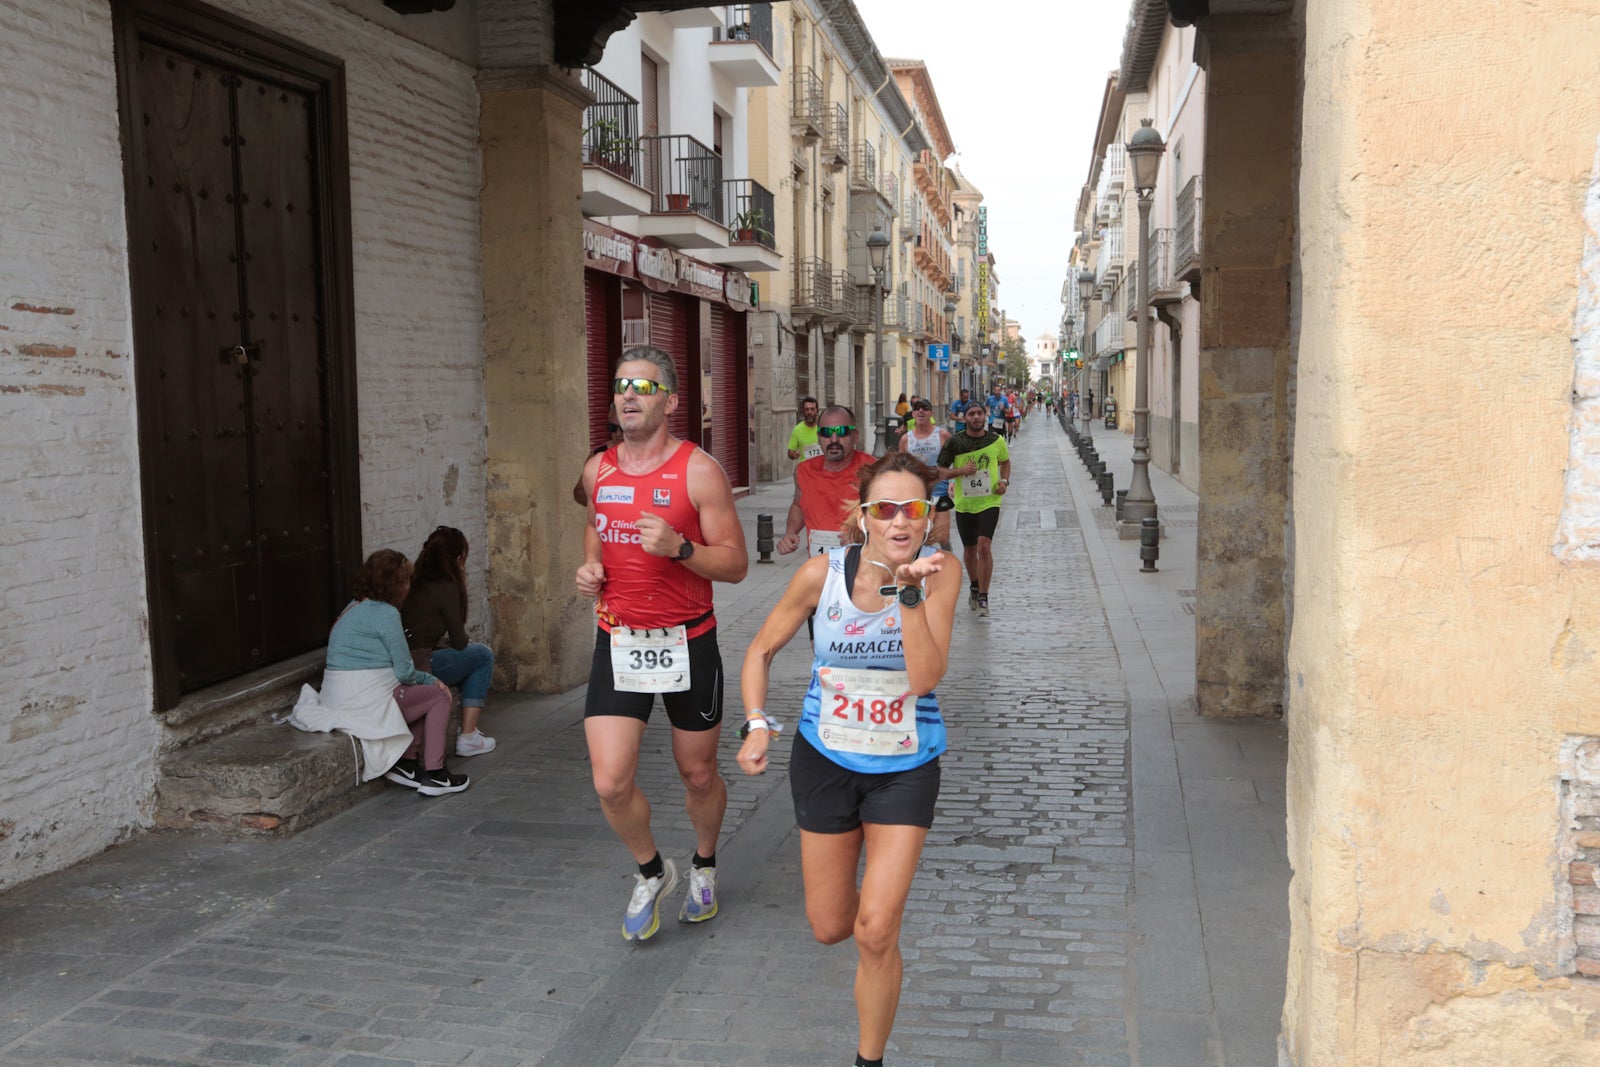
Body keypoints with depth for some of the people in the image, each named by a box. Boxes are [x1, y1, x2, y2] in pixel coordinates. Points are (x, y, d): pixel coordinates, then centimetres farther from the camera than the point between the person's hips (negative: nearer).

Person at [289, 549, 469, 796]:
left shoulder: (355, 608, 16)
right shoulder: (385, 613, -15)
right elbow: (404, 671, -14)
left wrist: (427, 679, 8)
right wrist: (429, 680, 9)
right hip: (365, 700, -10)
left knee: (428, 691, 19)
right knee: (438, 696, 3)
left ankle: (405, 761, 14)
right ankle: (433, 775, 2)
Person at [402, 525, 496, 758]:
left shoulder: (415, 580, 12)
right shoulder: (446, 587, -11)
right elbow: (459, 641, -3)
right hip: (418, 667, -8)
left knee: (475, 650, 25)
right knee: (483, 654, 10)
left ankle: (468, 729, 26)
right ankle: (467, 737, 7)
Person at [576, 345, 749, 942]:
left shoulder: (699, 471, -10)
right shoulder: (597, 469, 5)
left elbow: (735, 564, -9)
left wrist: (678, 547, -27)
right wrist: (590, 566, 4)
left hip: (685, 642, -3)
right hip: (617, 644, 3)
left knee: (698, 774, 12)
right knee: (610, 783, -6)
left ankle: (704, 865, 43)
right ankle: (652, 872, 24)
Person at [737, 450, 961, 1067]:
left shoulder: (941, 572, -16)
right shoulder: (822, 574, -14)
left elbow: (926, 677, -23)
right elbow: (762, 650, 0)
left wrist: (909, 592, -31)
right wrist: (757, 723, -13)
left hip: (905, 767, -1)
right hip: (826, 760, 2)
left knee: (876, 933, -7)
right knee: (829, 929, 13)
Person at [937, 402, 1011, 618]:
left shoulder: (996, 440, 0)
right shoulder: (955, 442, -4)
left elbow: (1005, 462, 19)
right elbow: (941, 471, -1)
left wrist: (1004, 481, 1)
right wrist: (961, 470, -18)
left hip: (989, 501, -2)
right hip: (964, 503, 2)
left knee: (984, 546, -18)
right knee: (969, 549, 15)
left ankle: (983, 598, -11)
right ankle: (975, 588, 40)